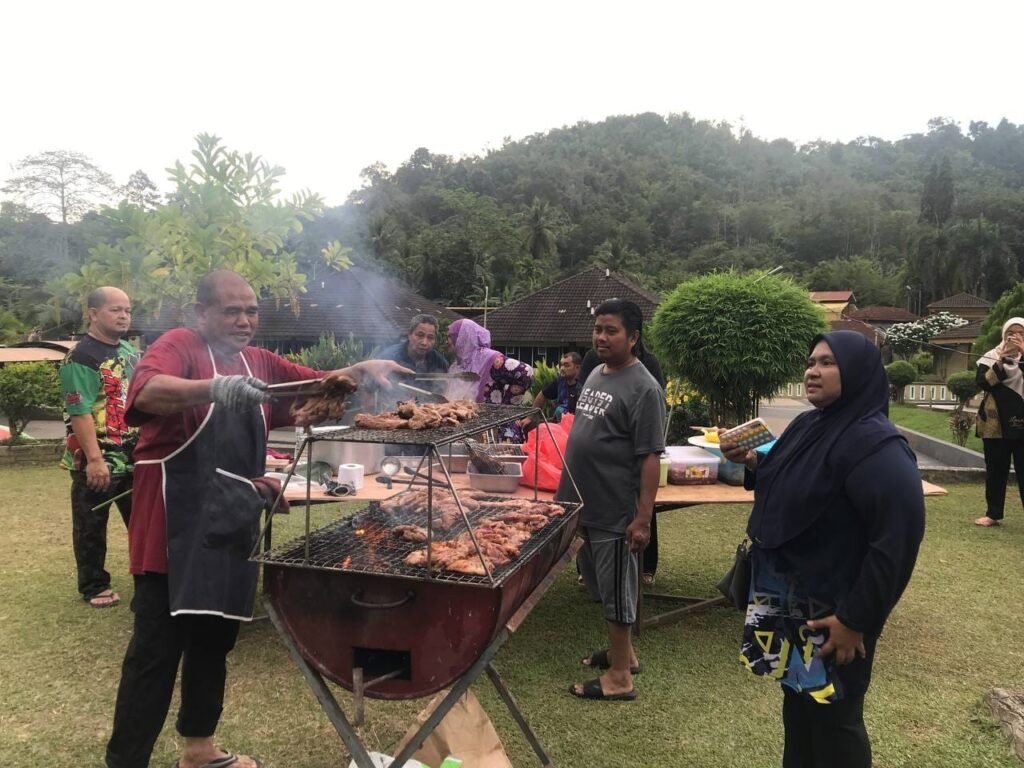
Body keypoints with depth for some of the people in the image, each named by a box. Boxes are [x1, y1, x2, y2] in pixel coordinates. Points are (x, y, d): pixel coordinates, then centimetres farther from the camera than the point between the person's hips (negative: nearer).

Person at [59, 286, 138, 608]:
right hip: (97, 460, -7)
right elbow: (80, 413, -20)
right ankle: (94, 586, 21)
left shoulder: (131, 351, 10)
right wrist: (94, 459, -23)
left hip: (135, 455, 7)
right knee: (91, 527, 7)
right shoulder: (81, 358, -15)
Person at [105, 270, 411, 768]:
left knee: (215, 640, 19)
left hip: (232, 527, 7)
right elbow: (145, 392, -28)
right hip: (178, 527, -7)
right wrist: (215, 387, -45)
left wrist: (363, 370, -2)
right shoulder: (178, 345, -8)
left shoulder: (261, 363, 12)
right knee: (156, 650, -1)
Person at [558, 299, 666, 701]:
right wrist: (570, 492, 19)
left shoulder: (643, 389, -17)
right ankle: (622, 652, 40)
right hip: (585, 504, 8)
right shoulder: (596, 374, 9)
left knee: (617, 592, 5)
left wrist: (643, 518, -21)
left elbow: (649, 458, -19)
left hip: (615, 512, -8)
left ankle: (619, 677, 20)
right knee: (603, 588, 21)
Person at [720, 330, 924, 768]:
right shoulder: (807, 425, 5)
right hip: (790, 599, 8)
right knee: (797, 703, 22)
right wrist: (752, 462, -1)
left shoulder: (874, 443, -22)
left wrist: (856, 619, -24)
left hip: (833, 612, -8)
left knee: (832, 719, 11)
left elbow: (898, 536, -26)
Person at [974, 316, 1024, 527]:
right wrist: (1001, 361, -20)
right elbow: (982, 383, -10)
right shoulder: (991, 357, 5)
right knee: (996, 470, 7)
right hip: (996, 423, 1)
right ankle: (993, 514, 17)